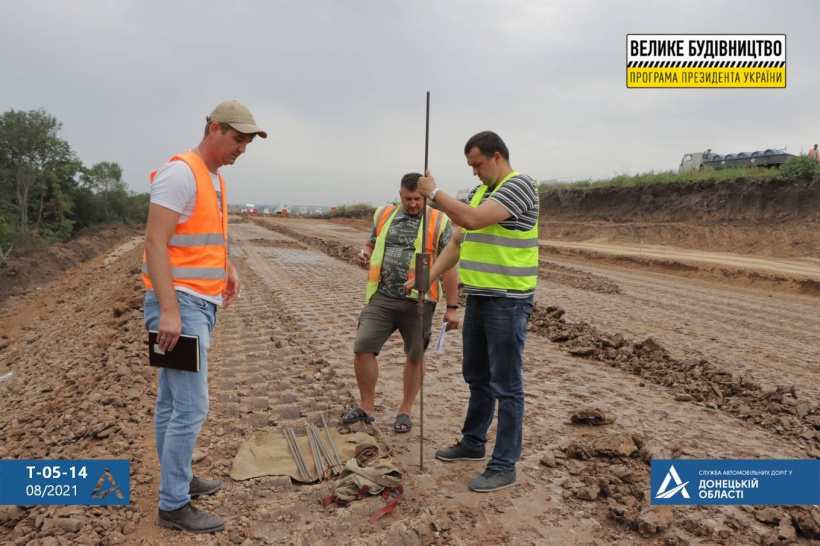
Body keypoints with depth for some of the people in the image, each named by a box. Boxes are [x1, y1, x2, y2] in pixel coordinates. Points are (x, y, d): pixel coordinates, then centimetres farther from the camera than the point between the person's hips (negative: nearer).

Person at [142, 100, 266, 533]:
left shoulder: (216, 179, 16)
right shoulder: (180, 172, -13)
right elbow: (155, 242, -20)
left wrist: (227, 268, 11)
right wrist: (169, 310, -25)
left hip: (202, 304, 9)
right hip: (178, 305, -9)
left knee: (172, 402, 17)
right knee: (191, 405, -7)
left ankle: (177, 479, 28)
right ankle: (174, 505, 5)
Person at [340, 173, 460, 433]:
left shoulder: (438, 223, -3)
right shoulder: (385, 216, 9)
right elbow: (372, 244, 22)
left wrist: (452, 307, -9)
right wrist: (364, 255, -4)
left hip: (418, 302, -3)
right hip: (382, 297, 3)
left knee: (415, 356, 8)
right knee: (362, 348, -3)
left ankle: (405, 411, 26)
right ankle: (366, 407, 16)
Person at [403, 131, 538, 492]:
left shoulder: (519, 185, -13)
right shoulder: (482, 192, 15)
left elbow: (472, 220, -26)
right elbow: (458, 241, 14)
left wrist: (433, 193, -13)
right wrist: (428, 277, 5)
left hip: (508, 303, -9)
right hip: (478, 298, 9)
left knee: (506, 385, -1)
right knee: (477, 377, 19)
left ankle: (504, 466, 10)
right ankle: (473, 443, 35)